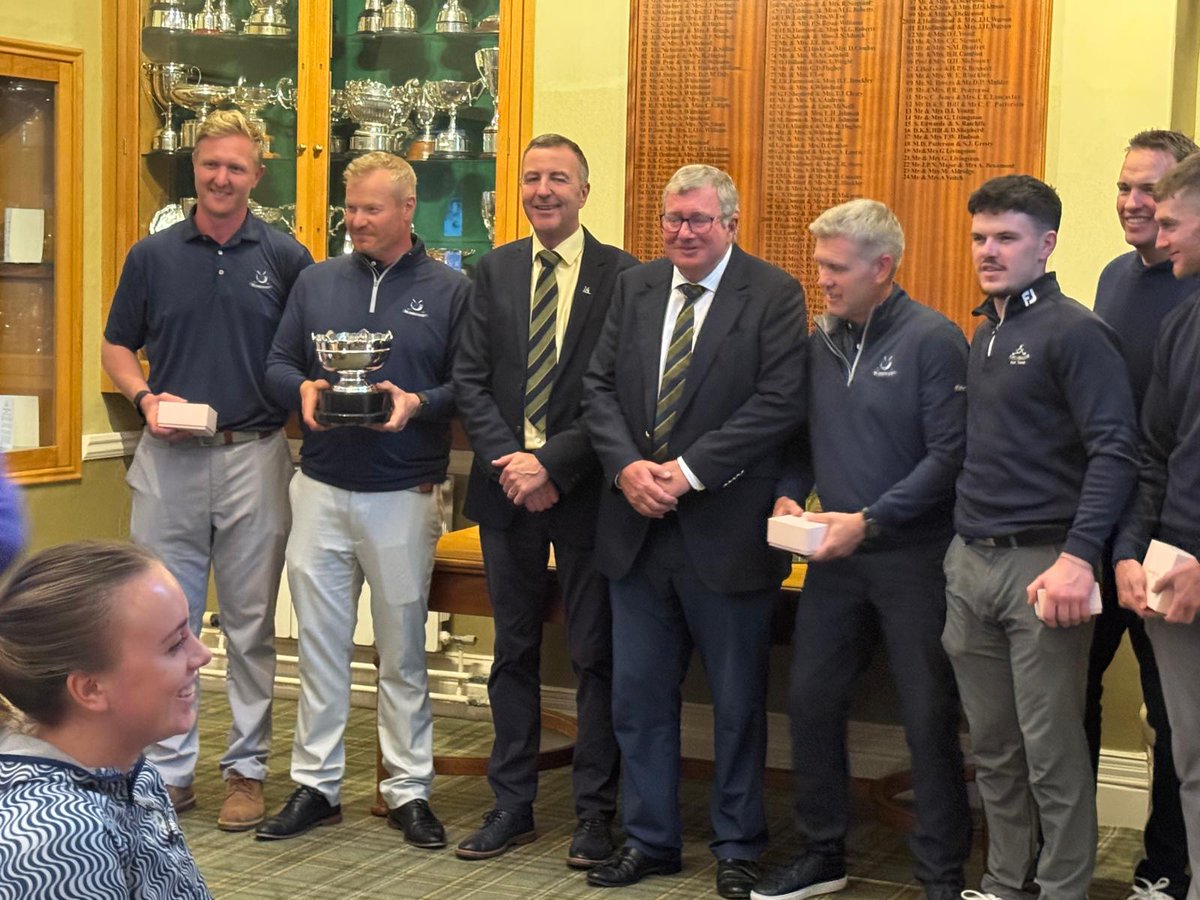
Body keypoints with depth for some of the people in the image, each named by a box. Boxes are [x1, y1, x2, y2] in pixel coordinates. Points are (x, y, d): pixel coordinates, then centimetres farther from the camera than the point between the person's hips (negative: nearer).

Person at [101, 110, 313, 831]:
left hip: (256, 455, -1)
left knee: (251, 626, 6)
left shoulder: (285, 257, 3)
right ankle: (170, 769, 16)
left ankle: (247, 769, 17)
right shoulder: (153, 256, 6)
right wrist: (145, 398, -7)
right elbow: (117, 347, 12)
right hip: (169, 458, 1)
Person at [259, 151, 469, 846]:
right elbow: (278, 364, 12)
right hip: (321, 490, 3)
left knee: (403, 650, 6)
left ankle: (410, 790, 16)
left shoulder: (450, 290, 1)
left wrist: (418, 404, -19)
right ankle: (316, 784, 18)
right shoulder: (317, 282, 10)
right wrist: (303, 389, -9)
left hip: (405, 495, -3)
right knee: (320, 644, 8)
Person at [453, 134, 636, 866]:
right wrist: (509, 462, -10)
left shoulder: (621, 275, -6)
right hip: (508, 486, 4)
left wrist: (552, 463, -16)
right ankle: (513, 804, 23)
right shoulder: (495, 270, 7)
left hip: (584, 489, -4)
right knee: (514, 652, 12)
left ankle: (596, 812, 16)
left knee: (595, 655, 5)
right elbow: (471, 378, 3)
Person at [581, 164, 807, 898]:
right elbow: (600, 388, 7)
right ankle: (651, 839, 26)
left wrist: (687, 470, -18)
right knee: (638, 696, 12)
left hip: (726, 534, -4)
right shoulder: (635, 287, 9)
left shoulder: (774, 294, -7)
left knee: (739, 702, 9)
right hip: (638, 532, 5)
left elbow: (780, 403, -15)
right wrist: (629, 467, -10)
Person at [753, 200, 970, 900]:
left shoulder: (933, 339, -10)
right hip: (837, 555, 6)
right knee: (812, 701, 9)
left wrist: (869, 520, -19)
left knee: (930, 719, 2)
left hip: (913, 557, -6)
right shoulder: (822, 341, 8)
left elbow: (948, 455, -15)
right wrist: (790, 494, -2)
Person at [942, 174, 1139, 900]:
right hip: (970, 564, 7)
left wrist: (1079, 558, -23)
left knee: (1052, 754, 0)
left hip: (1041, 565, -7)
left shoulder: (1075, 333, -7)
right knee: (993, 749, 13)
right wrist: (962, 548, 9)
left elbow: (1115, 452, -14)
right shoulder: (982, 338, 15)